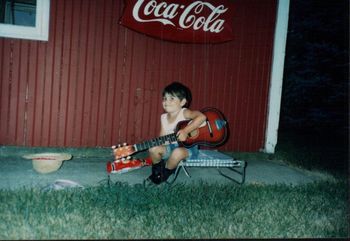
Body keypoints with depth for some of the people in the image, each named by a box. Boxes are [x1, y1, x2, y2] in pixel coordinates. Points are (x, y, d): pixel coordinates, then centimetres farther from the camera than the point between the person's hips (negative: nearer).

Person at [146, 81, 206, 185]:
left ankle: (165, 174, -6)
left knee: (177, 152, -36)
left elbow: (202, 117, -33)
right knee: (153, 149, -17)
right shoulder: (164, 117, 3)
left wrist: (185, 130, -36)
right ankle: (157, 171, 12)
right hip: (171, 146, 6)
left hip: (188, 146, -6)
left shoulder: (184, 113, -16)